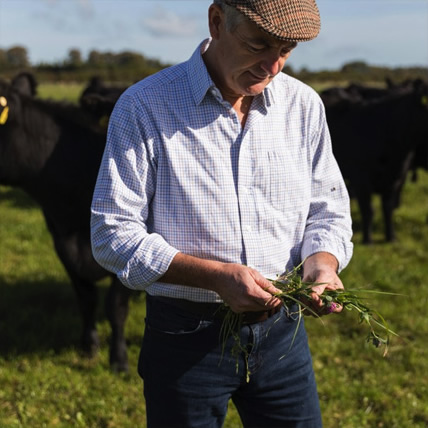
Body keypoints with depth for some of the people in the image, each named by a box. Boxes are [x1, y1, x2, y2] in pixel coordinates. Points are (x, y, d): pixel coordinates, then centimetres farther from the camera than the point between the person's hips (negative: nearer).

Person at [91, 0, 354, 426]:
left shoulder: (303, 105, 1)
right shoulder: (143, 107, -12)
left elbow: (328, 212, 9)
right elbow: (112, 234, -13)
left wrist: (321, 263, -13)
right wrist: (216, 276, -23)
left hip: (281, 330, 4)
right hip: (186, 339, -3)